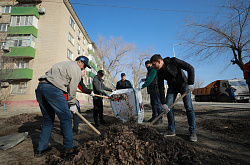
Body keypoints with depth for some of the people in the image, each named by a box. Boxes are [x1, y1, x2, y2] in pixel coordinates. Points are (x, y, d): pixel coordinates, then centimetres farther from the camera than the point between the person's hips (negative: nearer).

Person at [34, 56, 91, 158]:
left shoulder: (64, 64, 31)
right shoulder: (76, 68, 4)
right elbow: (72, 88, -1)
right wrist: (72, 104, 10)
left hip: (40, 87, 10)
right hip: (53, 89, -9)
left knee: (48, 119, 17)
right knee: (66, 118, 0)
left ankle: (41, 149, 24)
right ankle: (68, 148, 9)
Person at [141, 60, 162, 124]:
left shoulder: (153, 70, -10)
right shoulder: (149, 71, 22)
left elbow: (150, 79, -23)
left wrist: (143, 86, -28)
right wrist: (145, 79, 18)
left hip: (156, 89, -10)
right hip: (151, 90, 10)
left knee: (157, 103, -9)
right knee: (153, 104, 12)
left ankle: (160, 118, -3)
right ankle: (154, 117, 21)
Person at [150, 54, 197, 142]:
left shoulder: (174, 61, -25)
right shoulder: (160, 72, -12)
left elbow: (190, 68, -21)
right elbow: (161, 88, -14)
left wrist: (190, 83, -27)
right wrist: (163, 103, -18)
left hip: (184, 85, -4)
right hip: (172, 88, 4)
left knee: (189, 108, -9)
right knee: (168, 107, -7)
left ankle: (193, 132, 4)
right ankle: (171, 130, 6)